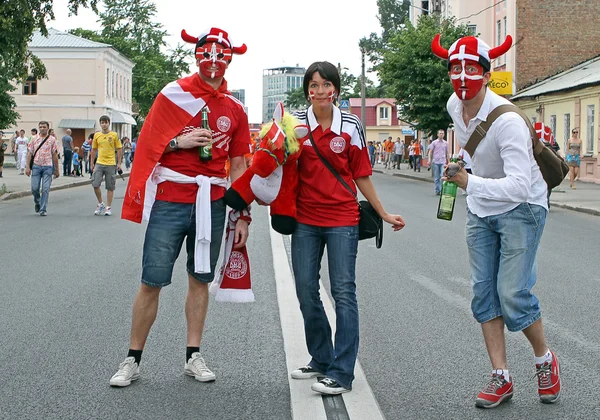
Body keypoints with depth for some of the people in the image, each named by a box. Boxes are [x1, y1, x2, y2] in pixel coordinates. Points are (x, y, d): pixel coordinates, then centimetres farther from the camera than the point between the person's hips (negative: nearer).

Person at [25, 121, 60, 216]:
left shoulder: (52, 139, 5)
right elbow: (29, 153, 8)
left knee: (45, 189, -5)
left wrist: (56, 170, 5)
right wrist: (28, 167, 0)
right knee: (34, 188, -1)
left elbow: (55, 155, 6)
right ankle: (37, 202, 28)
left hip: (48, 166, -1)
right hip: (36, 166, 1)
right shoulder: (34, 139, 8)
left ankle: (43, 209, 2)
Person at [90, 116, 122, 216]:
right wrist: (92, 163, 11)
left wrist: (119, 163, -3)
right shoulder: (97, 135, 6)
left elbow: (119, 149, 2)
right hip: (99, 163, 2)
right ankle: (101, 204, 13)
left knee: (110, 187, 2)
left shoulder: (114, 135, -1)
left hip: (111, 164, -2)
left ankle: (108, 207, 11)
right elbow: (94, 150, 14)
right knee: (95, 184, -6)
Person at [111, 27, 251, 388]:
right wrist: (180, 142, -16)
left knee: (200, 279, 8)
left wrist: (243, 215, 6)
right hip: (170, 201, -3)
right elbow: (148, 145, 2)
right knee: (152, 282, -2)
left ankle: (194, 356, 19)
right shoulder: (173, 94, 0)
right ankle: (133, 360, 8)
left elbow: (238, 165, 10)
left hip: (212, 204, 3)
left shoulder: (235, 109, 9)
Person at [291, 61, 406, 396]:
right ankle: (322, 360, 26)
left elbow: (361, 174, 7)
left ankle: (342, 373, -1)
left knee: (343, 292, -4)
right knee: (306, 290, 8)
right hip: (305, 218, 2)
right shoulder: (297, 123, 2)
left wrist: (383, 214, 8)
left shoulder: (350, 126, 1)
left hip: (342, 218, -2)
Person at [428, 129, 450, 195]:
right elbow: (430, 152, 4)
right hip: (435, 162, -1)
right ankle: (437, 190, 12)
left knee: (443, 176, -13)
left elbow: (447, 153, 15)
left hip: (443, 162, 1)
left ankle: (442, 189, -7)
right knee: (436, 177, 4)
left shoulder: (445, 143, 9)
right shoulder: (434, 142, 3)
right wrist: (430, 160, -6)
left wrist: (448, 161, 12)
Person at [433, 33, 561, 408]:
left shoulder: (507, 121, -29)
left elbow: (519, 186, -36)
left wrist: (470, 183, -35)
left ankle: (545, 359, 16)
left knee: (512, 293, -11)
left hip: (521, 208, -7)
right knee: (483, 292, 3)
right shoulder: (454, 106, -5)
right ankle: (501, 378, 11)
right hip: (481, 211, 7)